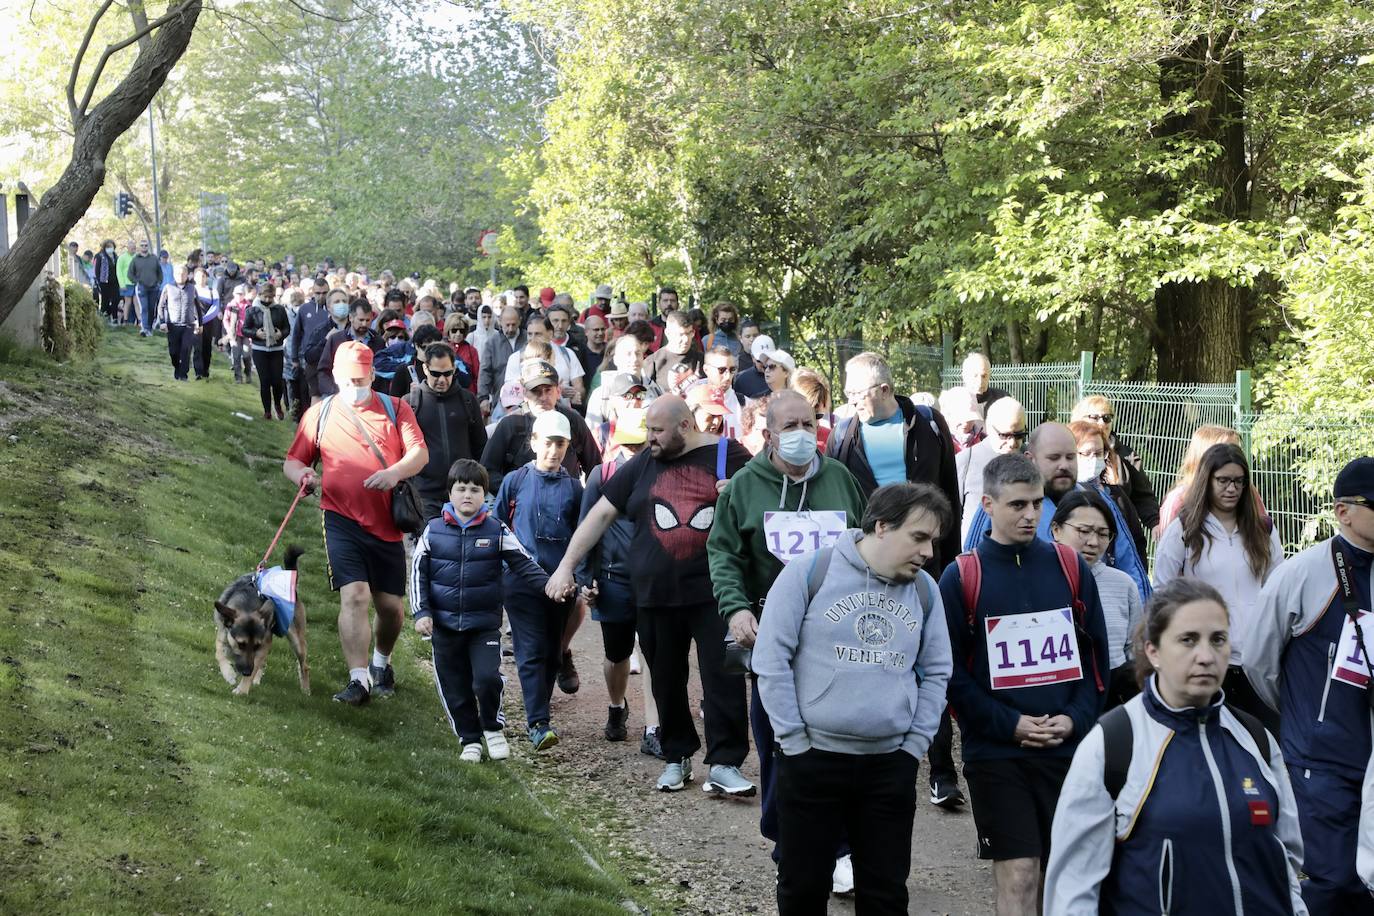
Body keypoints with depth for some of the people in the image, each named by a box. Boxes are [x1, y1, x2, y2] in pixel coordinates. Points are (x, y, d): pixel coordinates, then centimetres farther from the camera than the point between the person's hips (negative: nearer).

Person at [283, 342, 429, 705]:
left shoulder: (395, 409, 6)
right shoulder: (319, 414, 8)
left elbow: (420, 453, -4)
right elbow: (293, 460, 11)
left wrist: (395, 472, -24)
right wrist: (301, 474, -13)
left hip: (386, 522, 1)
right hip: (342, 520, -1)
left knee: (390, 604, 8)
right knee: (354, 596, -16)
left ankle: (382, 662, 36)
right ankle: (358, 679, -15)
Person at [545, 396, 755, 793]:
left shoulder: (728, 456, 2)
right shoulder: (643, 465, 11)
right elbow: (601, 514, 12)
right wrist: (566, 565, 7)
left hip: (714, 593, -3)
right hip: (656, 596, 3)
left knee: (724, 678, -6)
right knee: (667, 682, 10)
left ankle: (724, 764, 0)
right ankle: (677, 757, 24)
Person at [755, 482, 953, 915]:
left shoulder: (925, 590, 6)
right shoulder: (807, 574, -8)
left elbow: (936, 672, 12)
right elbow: (772, 660, -8)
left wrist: (915, 744, 4)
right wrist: (797, 741, -9)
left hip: (891, 766, 3)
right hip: (811, 760, -3)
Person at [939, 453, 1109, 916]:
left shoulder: (1071, 568, 6)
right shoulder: (961, 578, -3)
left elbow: (1096, 653, 9)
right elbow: (951, 671, -4)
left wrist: (1076, 719, -5)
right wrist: (1009, 725, -12)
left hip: (1069, 749, 3)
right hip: (995, 753, -3)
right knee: (1018, 875, -5)